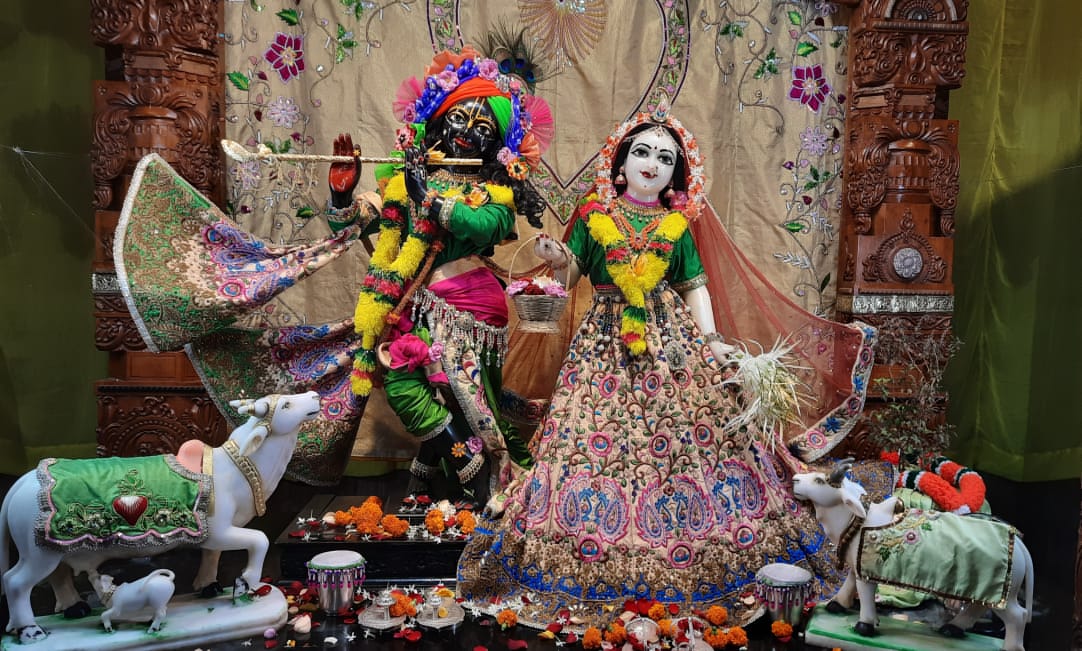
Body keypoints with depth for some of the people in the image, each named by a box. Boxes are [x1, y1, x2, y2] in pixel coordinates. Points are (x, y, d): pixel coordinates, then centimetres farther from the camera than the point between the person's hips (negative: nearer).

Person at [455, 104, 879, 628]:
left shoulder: (677, 225, 10)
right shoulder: (592, 216, 6)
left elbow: (695, 286, 9)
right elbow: (570, 275, 6)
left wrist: (713, 340, -2)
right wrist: (558, 260, -16)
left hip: (673, 338, 2)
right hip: (605, 341, -1)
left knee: (693, 431, -5)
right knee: (596, 433, -6)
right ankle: (596, 579, 8)